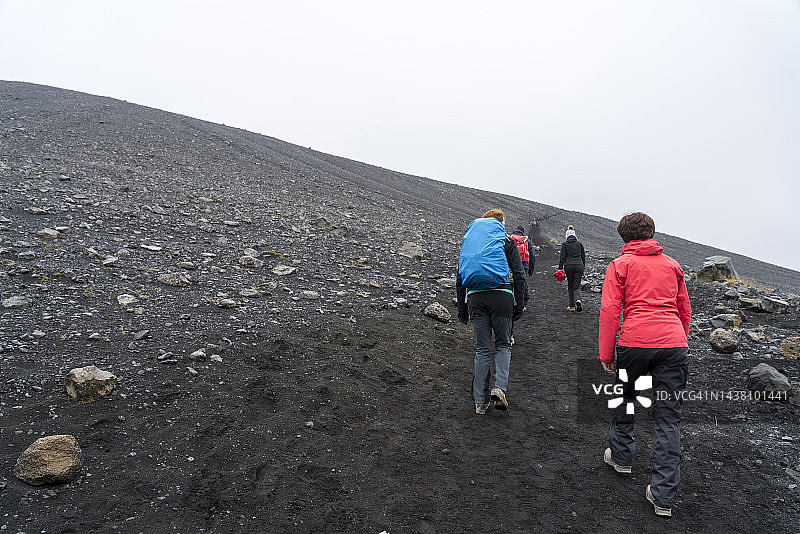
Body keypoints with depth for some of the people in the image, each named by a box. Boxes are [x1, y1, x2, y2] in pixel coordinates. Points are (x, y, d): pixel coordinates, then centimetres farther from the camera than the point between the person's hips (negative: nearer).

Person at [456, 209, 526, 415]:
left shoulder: (468, 240, 17)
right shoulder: (506, 241, 8)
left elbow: (459, 278, 15)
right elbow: (519, 276, 0)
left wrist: (462, 308, 18)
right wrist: (519, 305, 4)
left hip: (475, 297, 3)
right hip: (501, 296, -2)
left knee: (482, 349, 9)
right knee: (503, 345, 13)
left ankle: (480, 401, 10)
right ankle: (499, 387, -6)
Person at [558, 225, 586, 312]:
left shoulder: (564, 244, 2)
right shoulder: (580, 243, 9)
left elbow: (563, 257, -4)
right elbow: (583, 257, 12)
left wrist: (560, 268, -1)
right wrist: (583, 267, 21)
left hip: (568, 266, -1)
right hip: (579, 265, 1)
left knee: (570, 286, 10)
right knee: (577, 285, 4)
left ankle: (572, 306, 11)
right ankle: (578, 300, -25)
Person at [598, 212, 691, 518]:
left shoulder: (620, 265, 6)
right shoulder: (672, 265, 16)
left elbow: (609, 311, -3)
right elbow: (684, 310, 20)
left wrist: (606, 355, 0)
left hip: (634, 342, -2)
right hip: (674, 344, 3)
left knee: (623, 399, 23)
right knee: (668, 419, 6)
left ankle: (621, 456, 41)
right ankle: (663, 496, 7)